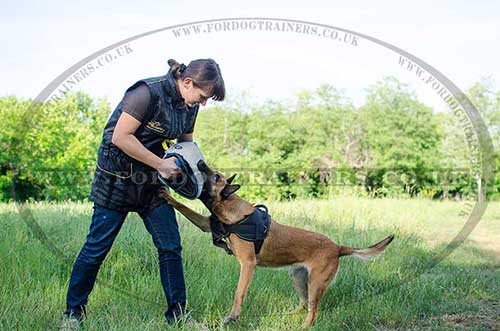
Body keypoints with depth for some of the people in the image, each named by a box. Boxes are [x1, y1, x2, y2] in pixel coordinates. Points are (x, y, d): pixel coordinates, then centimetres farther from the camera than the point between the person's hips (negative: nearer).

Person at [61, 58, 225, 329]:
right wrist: (160, 164, -21)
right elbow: (121, 137, -24)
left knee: (170, 246, 3)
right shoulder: (148, 92, -22)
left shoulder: (189, 105, 2)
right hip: (117, 178, -7)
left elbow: (186, 143, 16)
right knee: (97, 247, 2)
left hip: (152, 183, 7)